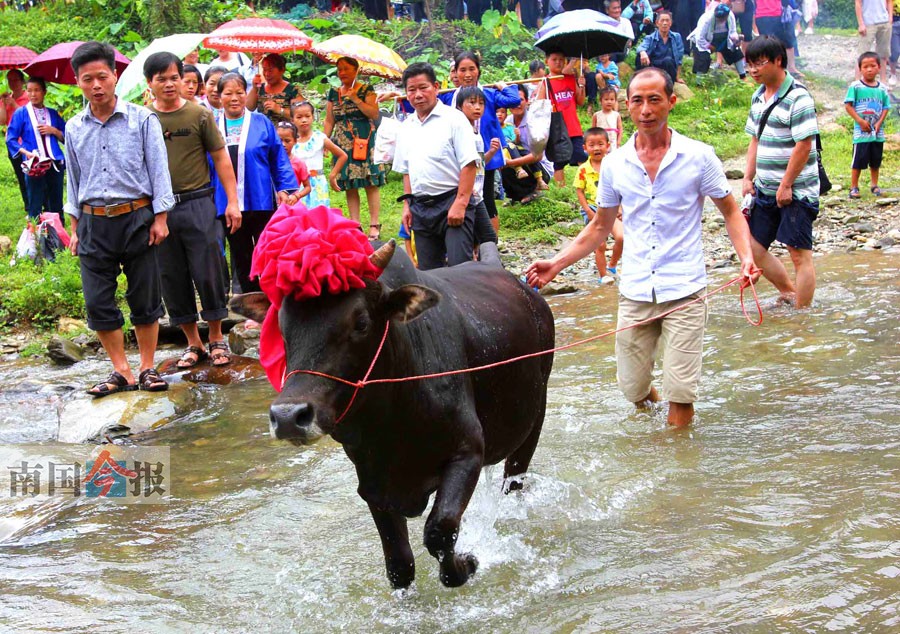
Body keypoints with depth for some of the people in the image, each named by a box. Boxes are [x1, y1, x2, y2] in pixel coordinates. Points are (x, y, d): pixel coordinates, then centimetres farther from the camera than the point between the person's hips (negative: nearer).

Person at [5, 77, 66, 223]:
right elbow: (11, 139, -1)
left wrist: (54, 131, -6)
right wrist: (26, 153, -15)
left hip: (55, 164, 3)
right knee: (35, 208, 1)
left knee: (56, 207, 9)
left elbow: (67, 137, 13)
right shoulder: (21, 113, 1)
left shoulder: (52, 113, 11)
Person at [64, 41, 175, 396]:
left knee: (145, 299, 4)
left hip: (136, 218, -3)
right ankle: (121, 372, 12)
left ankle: (147, 369, 17)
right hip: (94, 223, 3)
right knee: (98, 303, 1)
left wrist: (160, 218, -5)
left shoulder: (142, 120, -2)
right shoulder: (74, 129, 8)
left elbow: (158, 170, 0)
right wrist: (75, 228, 13)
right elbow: (73, 180, 15)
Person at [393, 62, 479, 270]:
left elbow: (468, 164, -11)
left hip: (451, 201, -6)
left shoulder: (453, 118, -5)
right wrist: (407, 204, 10)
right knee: (428, 270, 9)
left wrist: (460, 203, -17)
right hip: (421, 206, 6)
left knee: (460, 267, -14)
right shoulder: (406, 127, 13)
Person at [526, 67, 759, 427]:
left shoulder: (698, 157, -3)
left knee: (680, 394, -7)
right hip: (633, 291, 3)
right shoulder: (615, 164, 5)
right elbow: (600, 227, 16)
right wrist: (557, 264, 7)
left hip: (683, 291, -3)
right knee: (632, 389, 8)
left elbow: (731, 212, 5)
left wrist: (746, 258, -13)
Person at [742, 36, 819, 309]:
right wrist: (748, 178, 8)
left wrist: (786, 186, -17)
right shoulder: (758, 96, 10)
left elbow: (804, 146, -19)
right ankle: (789, 292, 26)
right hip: (766, 191, 8)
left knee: (800, 254, -3)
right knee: (753, 248, 9)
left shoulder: (797, 98, -16)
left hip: (796, 192, -8)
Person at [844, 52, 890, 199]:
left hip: (878, 133, 4)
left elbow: (886, 108, 6)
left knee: (875, 161, 13)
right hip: (861, 132, -4)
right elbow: (848, 106, -8)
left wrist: (879, 123, -9)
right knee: (858, 161, -2)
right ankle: (854, 187, 7)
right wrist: (860, 121, -15)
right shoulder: (855, 87, -7)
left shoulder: (882, 89, 3)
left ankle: (874, 185, 26)